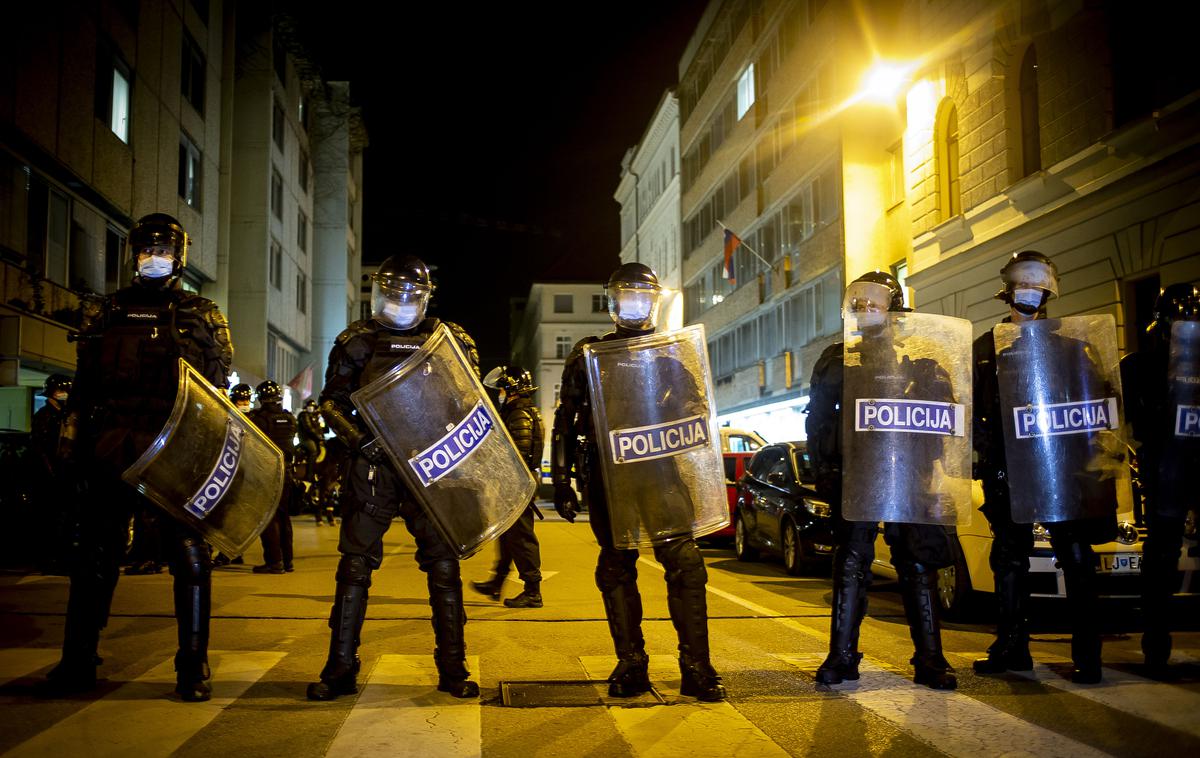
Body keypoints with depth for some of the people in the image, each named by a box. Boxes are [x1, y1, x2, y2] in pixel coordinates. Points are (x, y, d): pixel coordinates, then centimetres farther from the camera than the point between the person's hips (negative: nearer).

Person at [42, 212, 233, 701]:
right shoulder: (110, 311, 16)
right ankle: (77, 662, 17)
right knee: (96, 555, 6)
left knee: (191, 556, -2)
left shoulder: (201, 316, 9)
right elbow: (86, 380, 18)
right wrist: (76, 426, 8)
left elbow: (217, 386, 4)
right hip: (115, 450, 3)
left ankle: (193, 666, 6)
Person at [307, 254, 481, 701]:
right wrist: (359, 439, -11)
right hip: (374, 465, 0)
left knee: (443, 564, 1)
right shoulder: (357, 341, 7)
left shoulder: (449, 340, 8)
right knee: (356, 562, 0)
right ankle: (341, 667, 10)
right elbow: (332, 401, 5)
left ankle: (452, 668, 10)